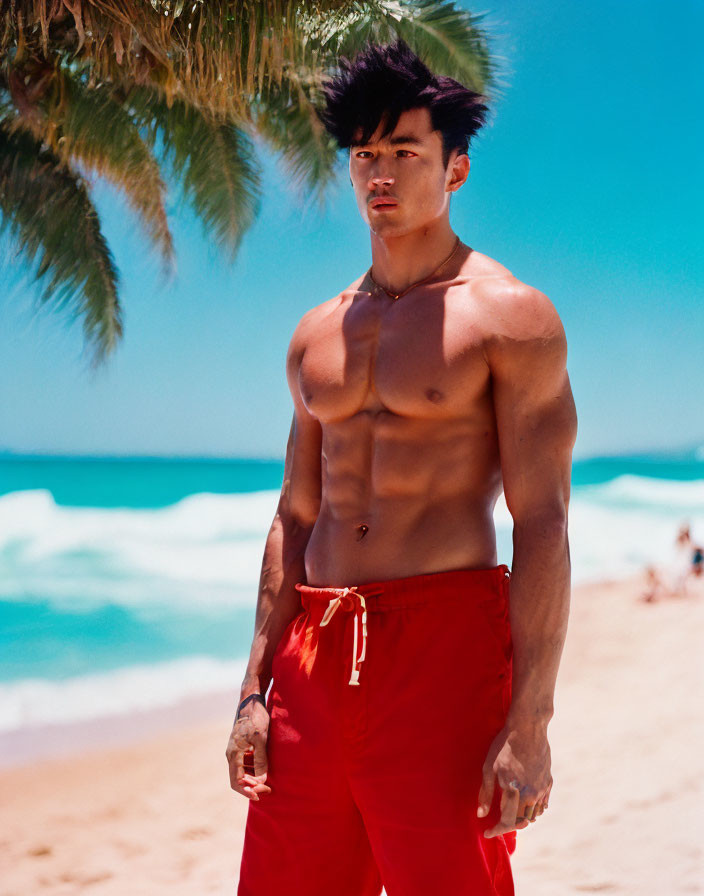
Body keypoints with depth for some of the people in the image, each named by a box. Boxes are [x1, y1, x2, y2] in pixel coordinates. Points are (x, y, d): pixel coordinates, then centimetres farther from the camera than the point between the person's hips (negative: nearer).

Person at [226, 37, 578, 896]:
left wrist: (529, 726, -14)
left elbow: (542, 526, -7)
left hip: (447, 640, -5)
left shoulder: (510, 318, -2)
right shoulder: (317, 334, 16)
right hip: (316, 656, 5)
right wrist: (254, 689, 11)